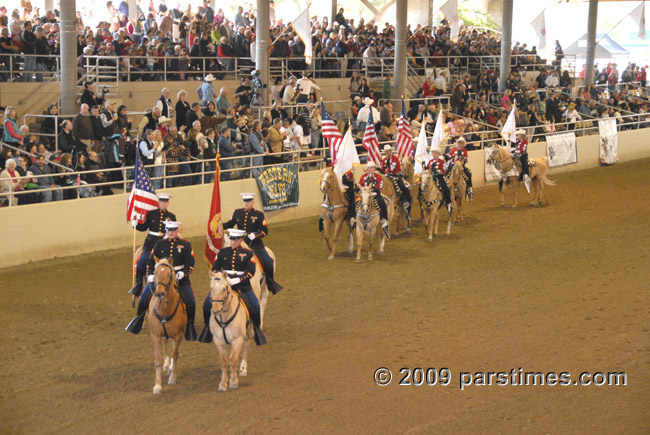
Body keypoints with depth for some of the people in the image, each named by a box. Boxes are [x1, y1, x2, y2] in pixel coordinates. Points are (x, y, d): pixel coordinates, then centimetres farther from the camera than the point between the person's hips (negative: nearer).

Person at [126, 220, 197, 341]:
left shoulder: (185, 245, -1)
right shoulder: (160, 244, 4)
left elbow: (190, 263, -5)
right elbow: (151, 260, 6)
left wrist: (183, 273, -22)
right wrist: (150, 274, -7)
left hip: (179, 277, -1)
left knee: (190, 303, -10)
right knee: (144, 298, -2)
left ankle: (189, 325, 11)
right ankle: (138, 319, 21)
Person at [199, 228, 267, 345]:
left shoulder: (248, 253, 1)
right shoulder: (223, 252, 8)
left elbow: (251, 272, -8)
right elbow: (215, 268, 9)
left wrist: (236, 280, -21)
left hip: (242, 285, -2)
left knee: (255, 306, -19)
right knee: (207, 303, -13)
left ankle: (257, 328, 6)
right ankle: (208, 327, 11)